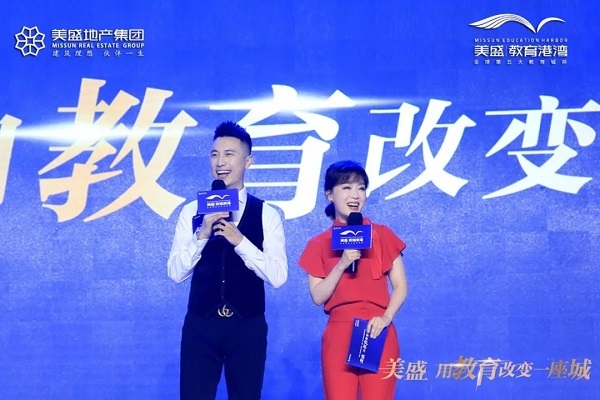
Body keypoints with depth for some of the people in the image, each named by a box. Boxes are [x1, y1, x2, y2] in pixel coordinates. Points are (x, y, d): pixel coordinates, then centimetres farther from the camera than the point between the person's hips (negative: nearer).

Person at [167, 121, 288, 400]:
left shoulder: (266, 215, 0)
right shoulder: (192, 212, 4)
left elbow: (278, 276, -9)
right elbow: (176, 273, -2)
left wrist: (240, 241, -19)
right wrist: (202, 235, -16)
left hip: (248, 327, -1)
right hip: (200, 325, 1)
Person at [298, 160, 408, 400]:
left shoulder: (383, 235, 6)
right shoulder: (319, 244, 7)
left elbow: (401, 287, 5)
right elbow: (318, 296, 1)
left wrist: (386, 318, -12)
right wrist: (342, 265, -12)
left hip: (378, 334, 0)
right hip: (338, 335, 0)